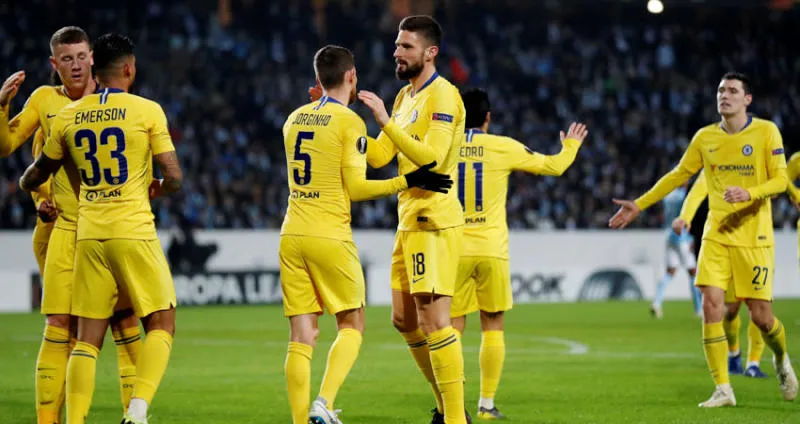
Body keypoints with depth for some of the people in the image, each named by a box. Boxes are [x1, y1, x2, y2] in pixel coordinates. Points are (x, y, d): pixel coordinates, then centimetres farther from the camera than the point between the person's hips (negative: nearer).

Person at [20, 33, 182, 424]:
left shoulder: (68, 117, 8)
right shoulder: (147, 111, -3)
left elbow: (34, 176, 21)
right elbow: (174, 178, -5)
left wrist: (25, 185, 45)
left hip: (88, 236, 4)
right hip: (134, 232, -4)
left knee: (87, 339, 7)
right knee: (161, 325, 6)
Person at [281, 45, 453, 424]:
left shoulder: (295, 118, 12)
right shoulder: (350, 123, -6)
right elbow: (355, 188, -9)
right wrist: (408, 182, -5)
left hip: (292, 235, 5)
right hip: (330, 236, -5)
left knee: (302, 335, 4)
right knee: (351, 325, 9)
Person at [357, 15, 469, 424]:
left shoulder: (443, 96, -11)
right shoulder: (404, 97, 16)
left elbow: (431, 157, -23)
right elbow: (378, 156, 12)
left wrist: (386, 121, -24)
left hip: (434, 220, -10)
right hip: (409, 221, 10)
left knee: (433, 318, -11)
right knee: (404, 319, 12)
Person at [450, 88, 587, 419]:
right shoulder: (503, 147, -1)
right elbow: (554, 166, 9)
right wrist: (570, 145, 29)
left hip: (454, 251, 1)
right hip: (491, 251, -1)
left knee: (453, 327, 4)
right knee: (492, 326, 9)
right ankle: (487, 403, 6)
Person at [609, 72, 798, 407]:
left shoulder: (766, 131, -4)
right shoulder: (705, 138, 6)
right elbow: (678, 176, 17)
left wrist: (749, 193, -27)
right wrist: (639, 205, 16)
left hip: (754, 237, -3)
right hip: (716, 236, 3)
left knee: (760, 315, -3)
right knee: (711, 305, -11)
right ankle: (722, 390, -5)